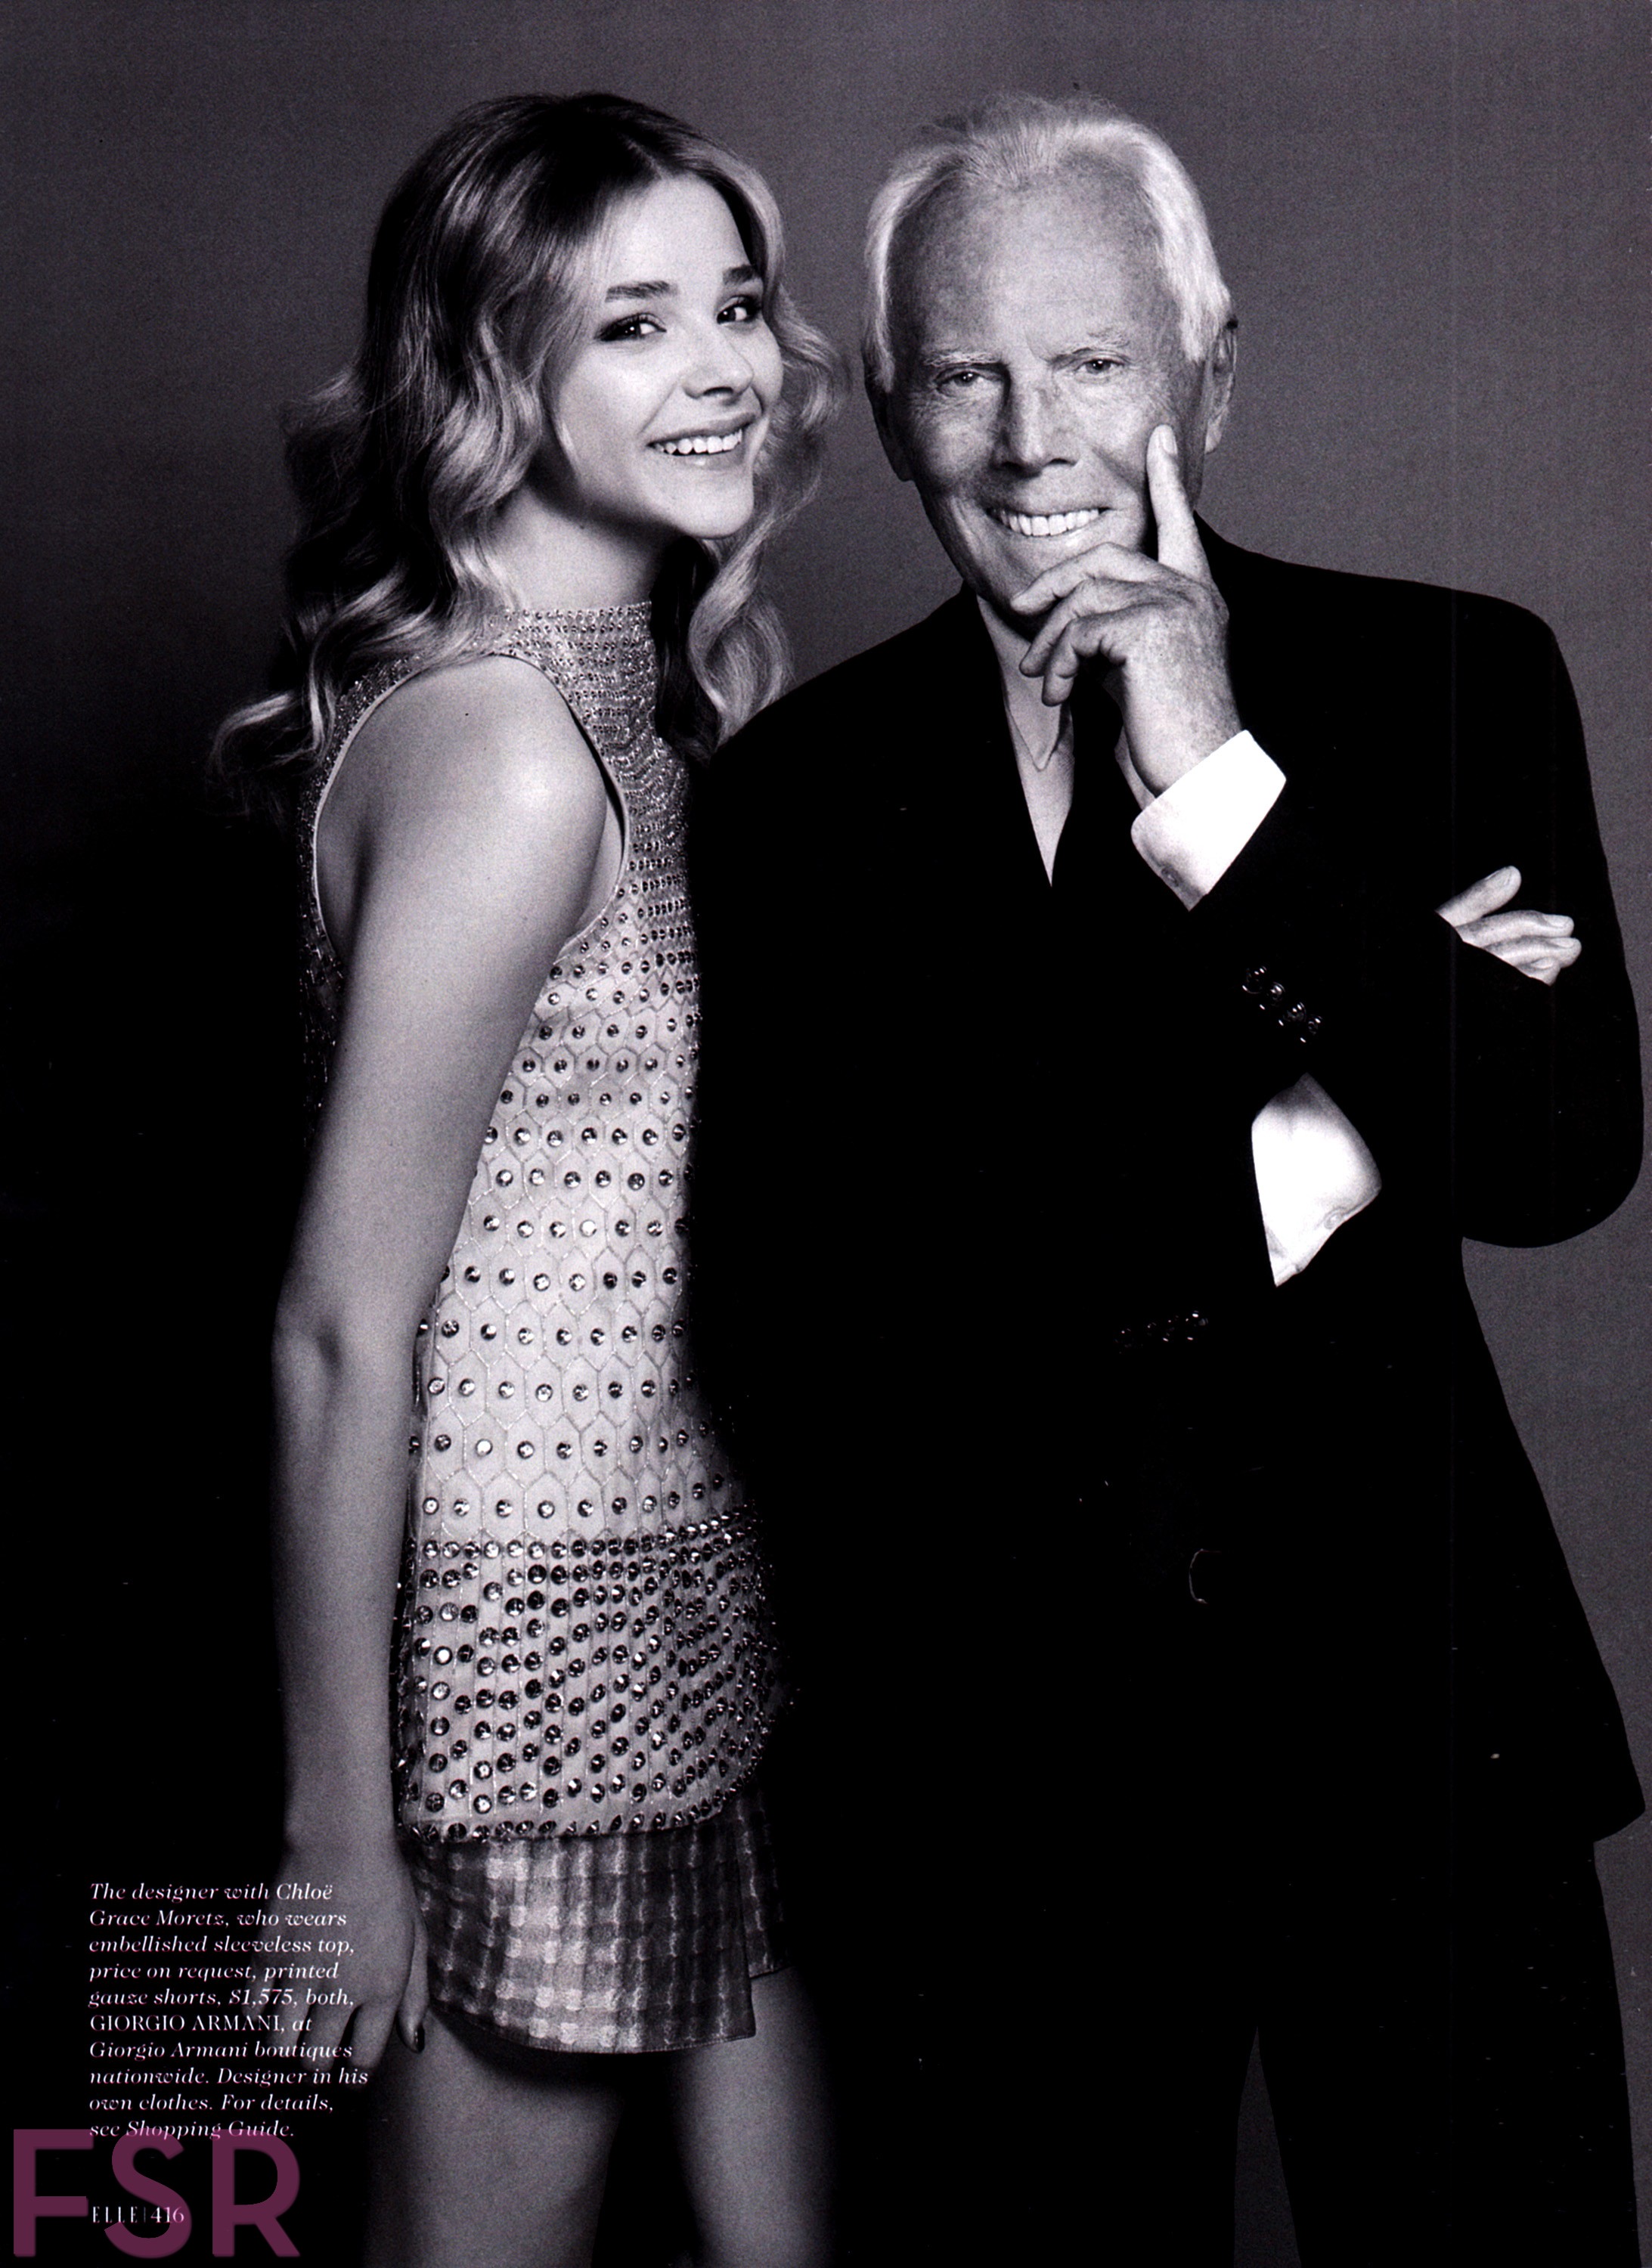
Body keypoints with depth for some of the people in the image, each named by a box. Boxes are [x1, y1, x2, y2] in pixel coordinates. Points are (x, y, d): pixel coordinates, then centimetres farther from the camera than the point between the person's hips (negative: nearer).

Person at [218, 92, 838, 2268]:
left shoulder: (654, 689, 9)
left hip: (700, 1611, 9)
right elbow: (342, 1338, -20)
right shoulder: (501, 743, -19)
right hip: (541, 1640, -9)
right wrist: (340, 1831, -17)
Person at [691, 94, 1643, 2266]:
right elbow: (794, 1303, -12)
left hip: (1413, 1706, 0)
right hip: (995, 1754, 1)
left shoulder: (1453, 682, -2)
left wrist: (1227, 796, -20)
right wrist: (1288, 1158, -15)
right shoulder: (798, 790, -2)